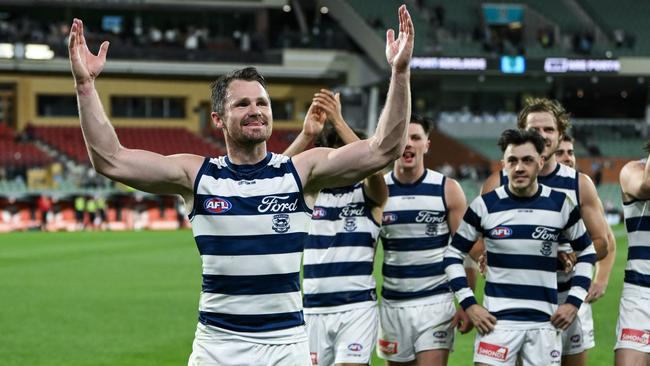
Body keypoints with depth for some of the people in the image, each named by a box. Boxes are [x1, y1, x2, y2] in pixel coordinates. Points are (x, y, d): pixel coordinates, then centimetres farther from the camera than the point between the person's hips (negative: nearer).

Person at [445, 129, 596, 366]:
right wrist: (468, 303, -3)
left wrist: (574, 301, 4)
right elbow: (454, 254, 7)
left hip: (545, 322, 1)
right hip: (497, 320, -1)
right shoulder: (485, 205, -3)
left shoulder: (561, 205, 1)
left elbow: (586, 251, 14)